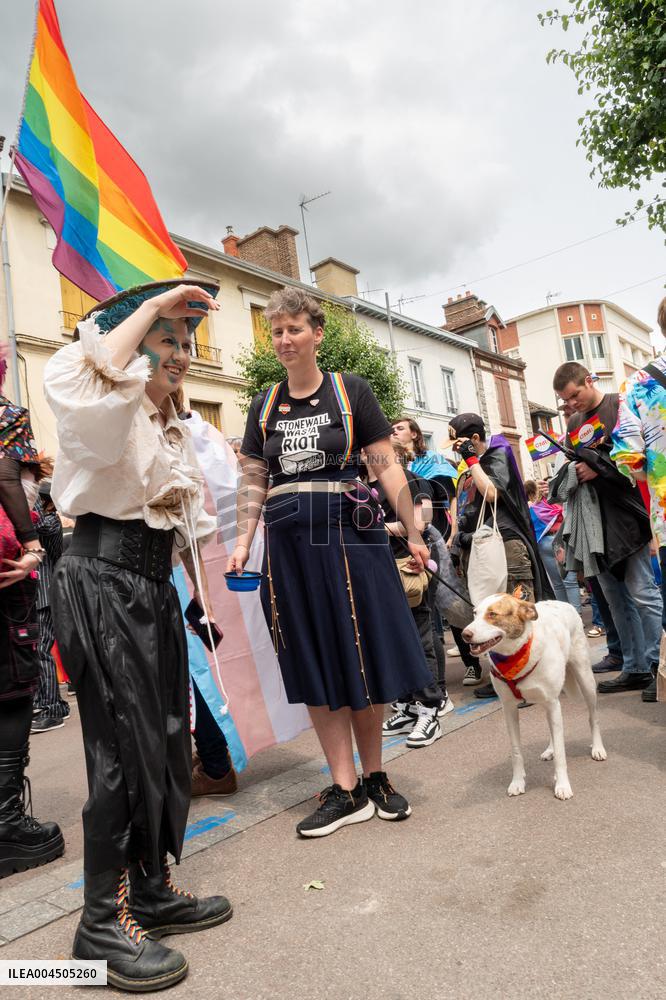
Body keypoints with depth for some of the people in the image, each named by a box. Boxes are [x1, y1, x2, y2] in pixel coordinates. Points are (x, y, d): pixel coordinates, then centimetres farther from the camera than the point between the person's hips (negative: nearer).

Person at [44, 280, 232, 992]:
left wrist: (209, 602, 19)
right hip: (104, 581, -9)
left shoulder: (173, 431, 21)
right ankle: (103, 921, 13)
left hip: (154, 588, 9)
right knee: (125, 746, -5)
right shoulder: (109, 411, -5)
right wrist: (152, 304, -21)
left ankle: (151, 891, 30)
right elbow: (84, 378, -33)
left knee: (167, 741, 13)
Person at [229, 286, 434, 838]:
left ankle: (374, 777, 23)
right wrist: (243, 543, 3)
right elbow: (253, 482, 13)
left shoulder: (351, 392, 1)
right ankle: (347, 790, 15)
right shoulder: (265, 405, 12)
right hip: (288, 539, 4)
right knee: (314, 666, 5)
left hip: (347, 532, -3)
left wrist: (414, 534, -6)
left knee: (361, 658, 3)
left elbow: (387, 466, -2)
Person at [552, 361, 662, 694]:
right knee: (615, 598, 6)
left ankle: (656, 664, 2)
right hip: (595, 520, 6)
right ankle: (635, 668, 12)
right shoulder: (574, 423, 19)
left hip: (628, 514, -6)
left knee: (643, 592, -7)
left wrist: (599, 468, -14)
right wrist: (572, 473, 3)